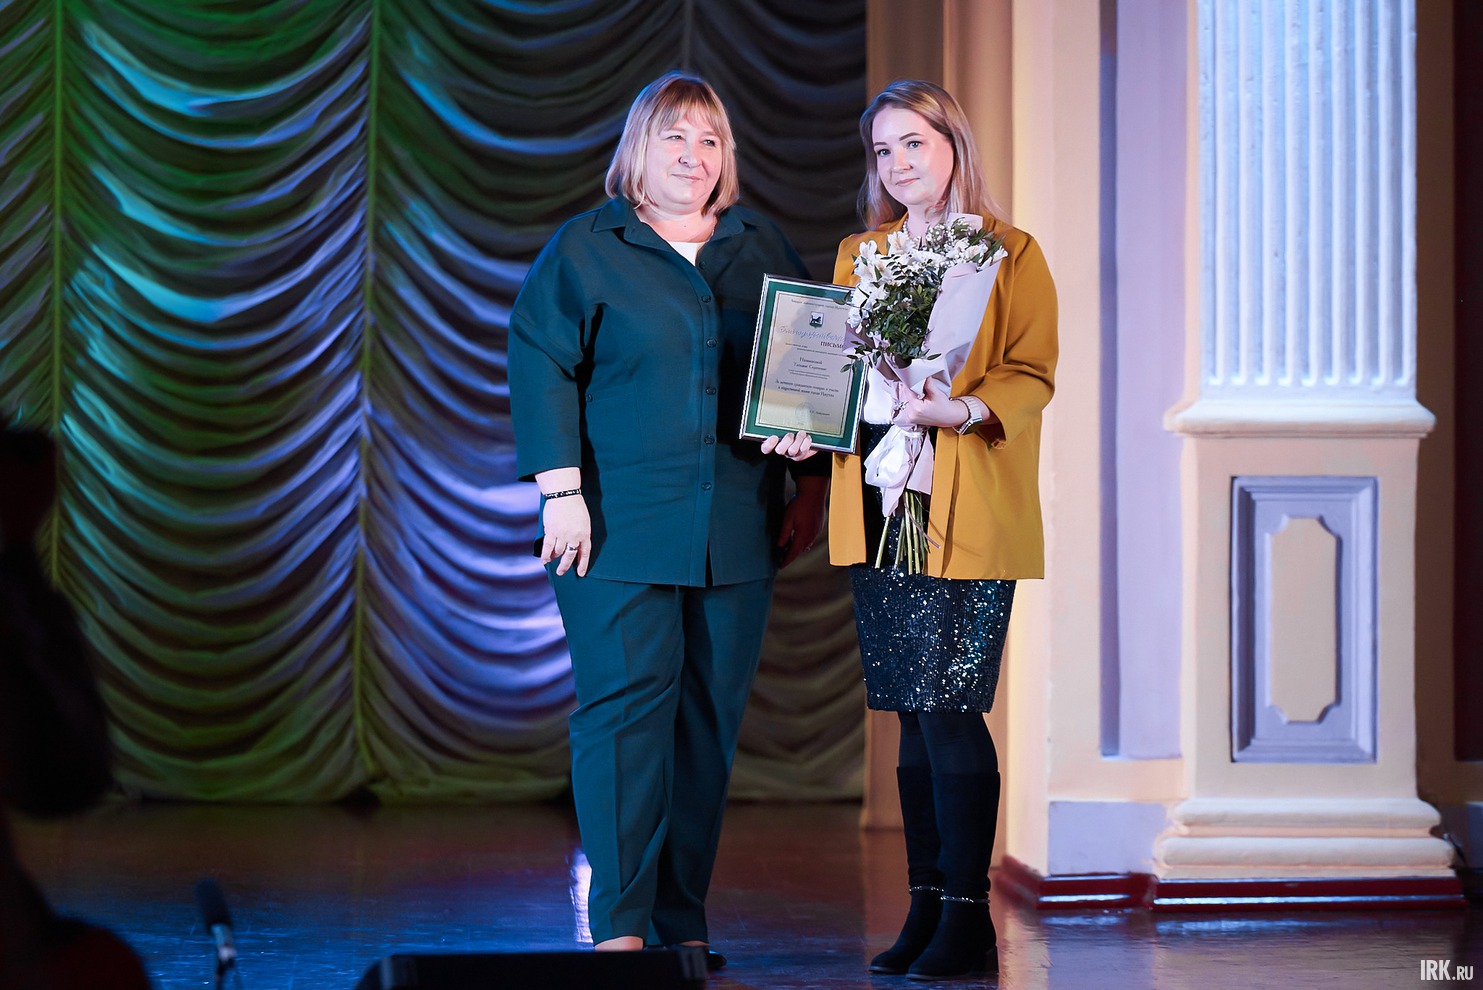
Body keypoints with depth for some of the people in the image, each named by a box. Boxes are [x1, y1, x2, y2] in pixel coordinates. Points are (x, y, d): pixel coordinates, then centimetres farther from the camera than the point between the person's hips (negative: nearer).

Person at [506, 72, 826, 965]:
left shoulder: (763, 248, 14)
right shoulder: (585, 249, 3)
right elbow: (541, 367, -2)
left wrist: (813, 483, 7)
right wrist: (561, 491, -11)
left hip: (736, 529, 4)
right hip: (621, 524, -4)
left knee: (712, 719, 4)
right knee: (626, 706, -9)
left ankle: (685, 922, 11)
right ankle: (618, 924, -7)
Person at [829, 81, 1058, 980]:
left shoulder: (1011, 253, 0)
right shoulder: (858, 255, 17)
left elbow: (1032, 376, -8)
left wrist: (962, 411, -24)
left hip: (966, 512, -5)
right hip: (879, 505, 5)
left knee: (949, 710, -10)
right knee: (917, 716, 7)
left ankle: (967, 916, -6)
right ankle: (926, 908, 12)